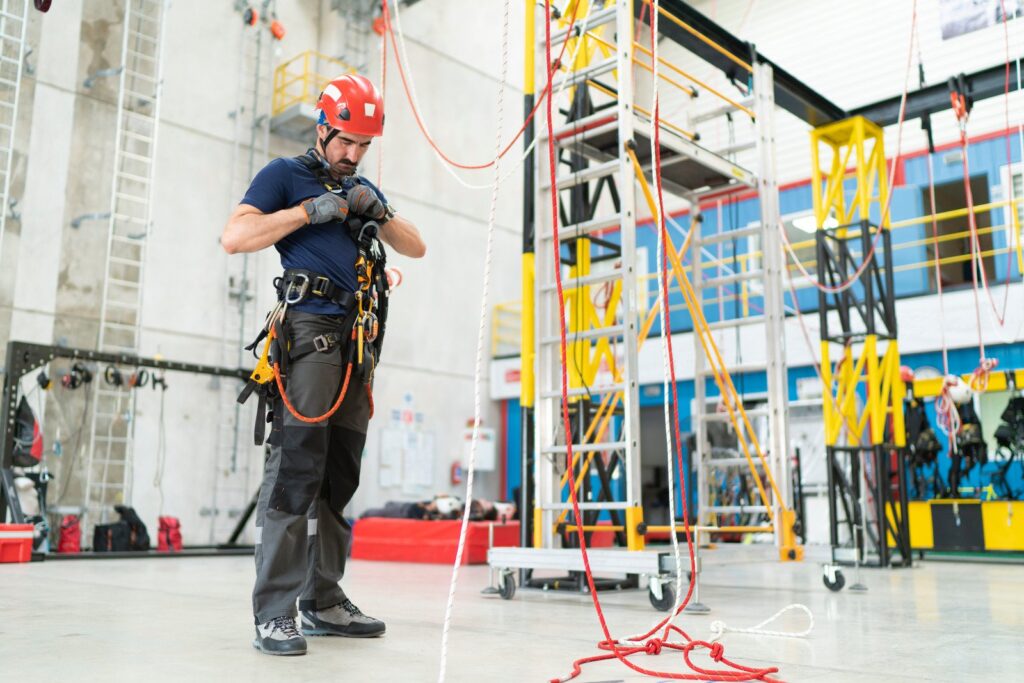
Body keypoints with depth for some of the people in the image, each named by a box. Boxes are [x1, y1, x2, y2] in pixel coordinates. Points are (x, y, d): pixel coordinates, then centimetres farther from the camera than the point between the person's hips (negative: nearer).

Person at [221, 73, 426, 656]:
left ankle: (324, 601, 14)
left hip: (359, 344, 7)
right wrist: (312, 210, -7)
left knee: (339, 477, 7)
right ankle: (274, 612, -10)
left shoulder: (364, 190, 26)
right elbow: (235, 237, -4)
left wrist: (379, 210, 4)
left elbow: (417, 248, 21)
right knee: (296, 468, -13)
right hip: (309, 330, -6)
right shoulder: (286, 175, 8)